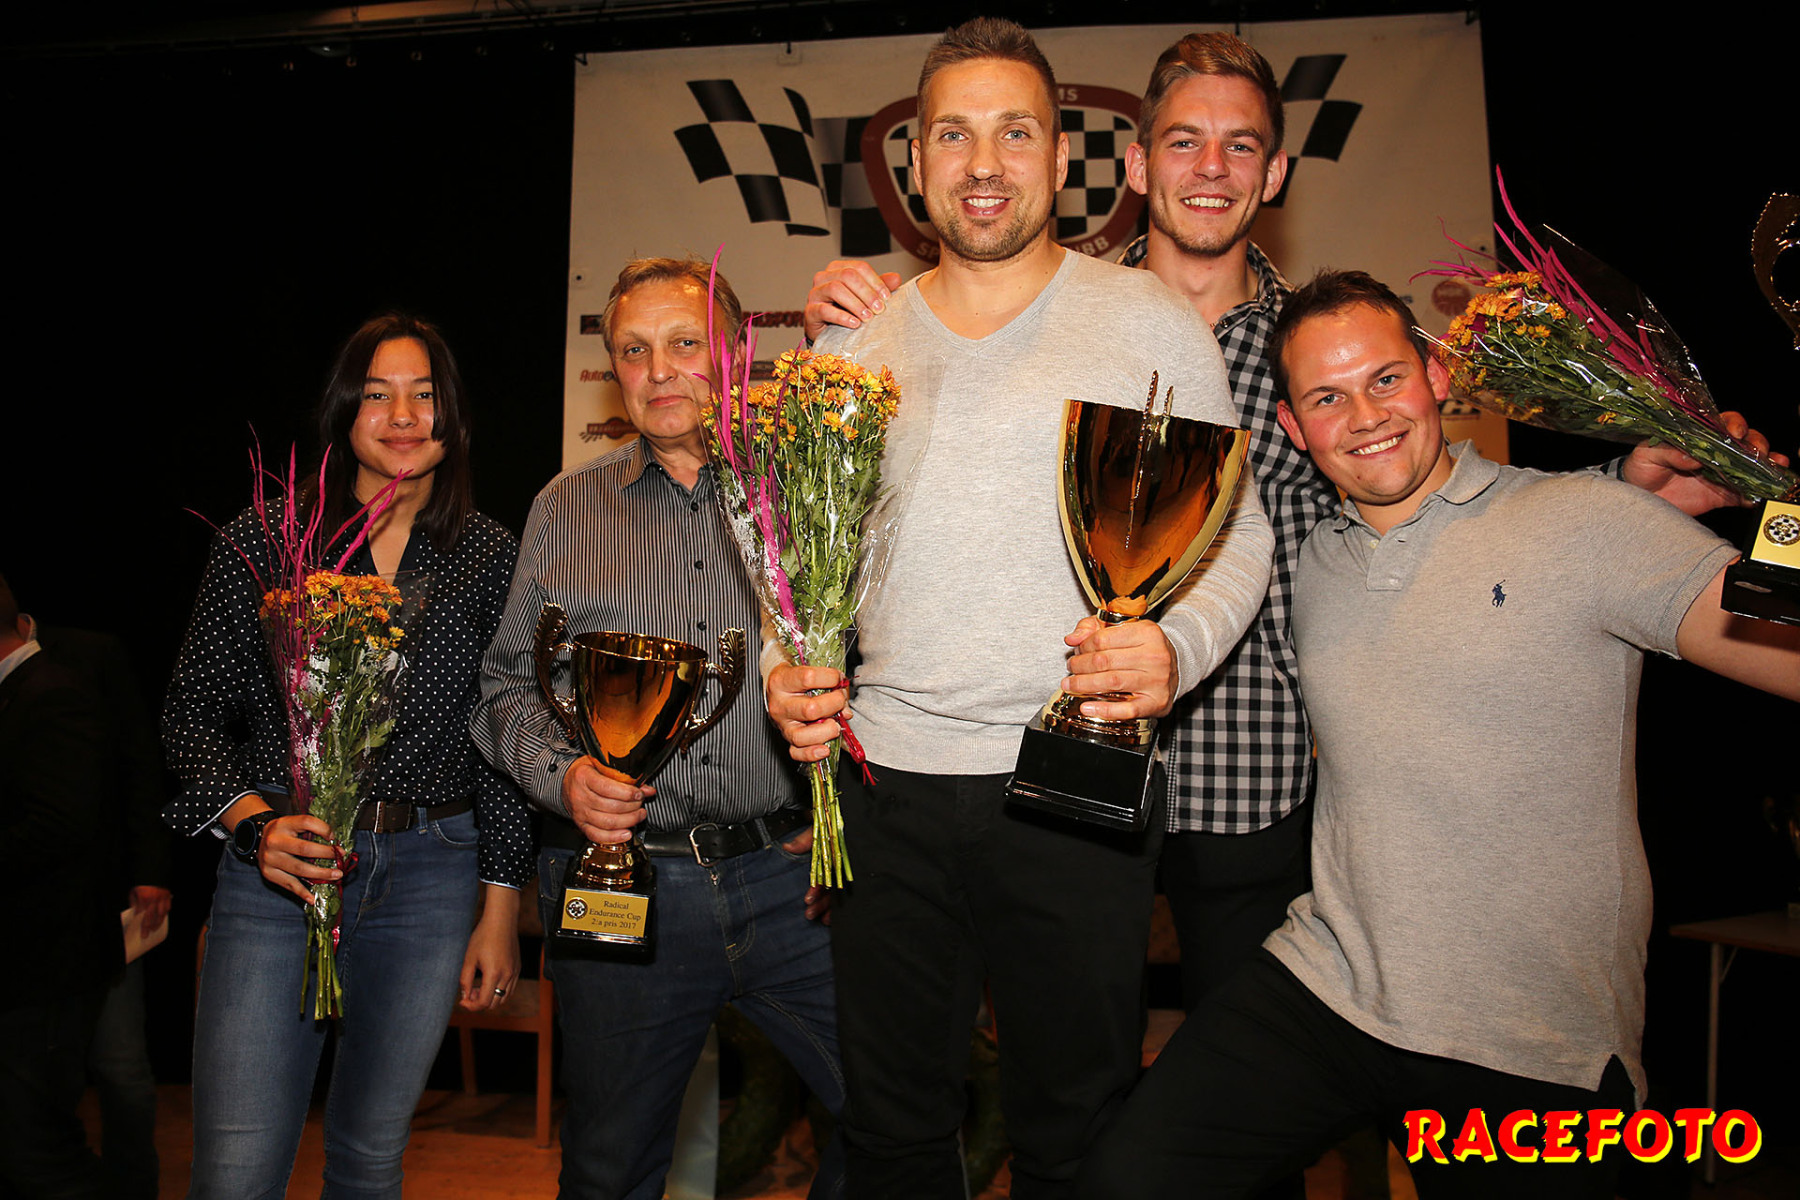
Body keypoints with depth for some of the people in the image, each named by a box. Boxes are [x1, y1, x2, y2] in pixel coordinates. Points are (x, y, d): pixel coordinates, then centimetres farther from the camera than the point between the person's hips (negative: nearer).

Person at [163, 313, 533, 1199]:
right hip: (275, 867, -1)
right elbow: (193, 710, 5)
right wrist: (255, 822, -14)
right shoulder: (259, 542, 2)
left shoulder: (490, 556, 4)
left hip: (428, 875, 1)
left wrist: (500, 911, 4)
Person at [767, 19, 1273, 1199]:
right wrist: (792, 668, -3)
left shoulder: (1150, 321, 1)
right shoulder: (856, 340, 10)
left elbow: (1237, 529, 1)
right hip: (887, 788, 3)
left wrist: (1179, 647, -19)